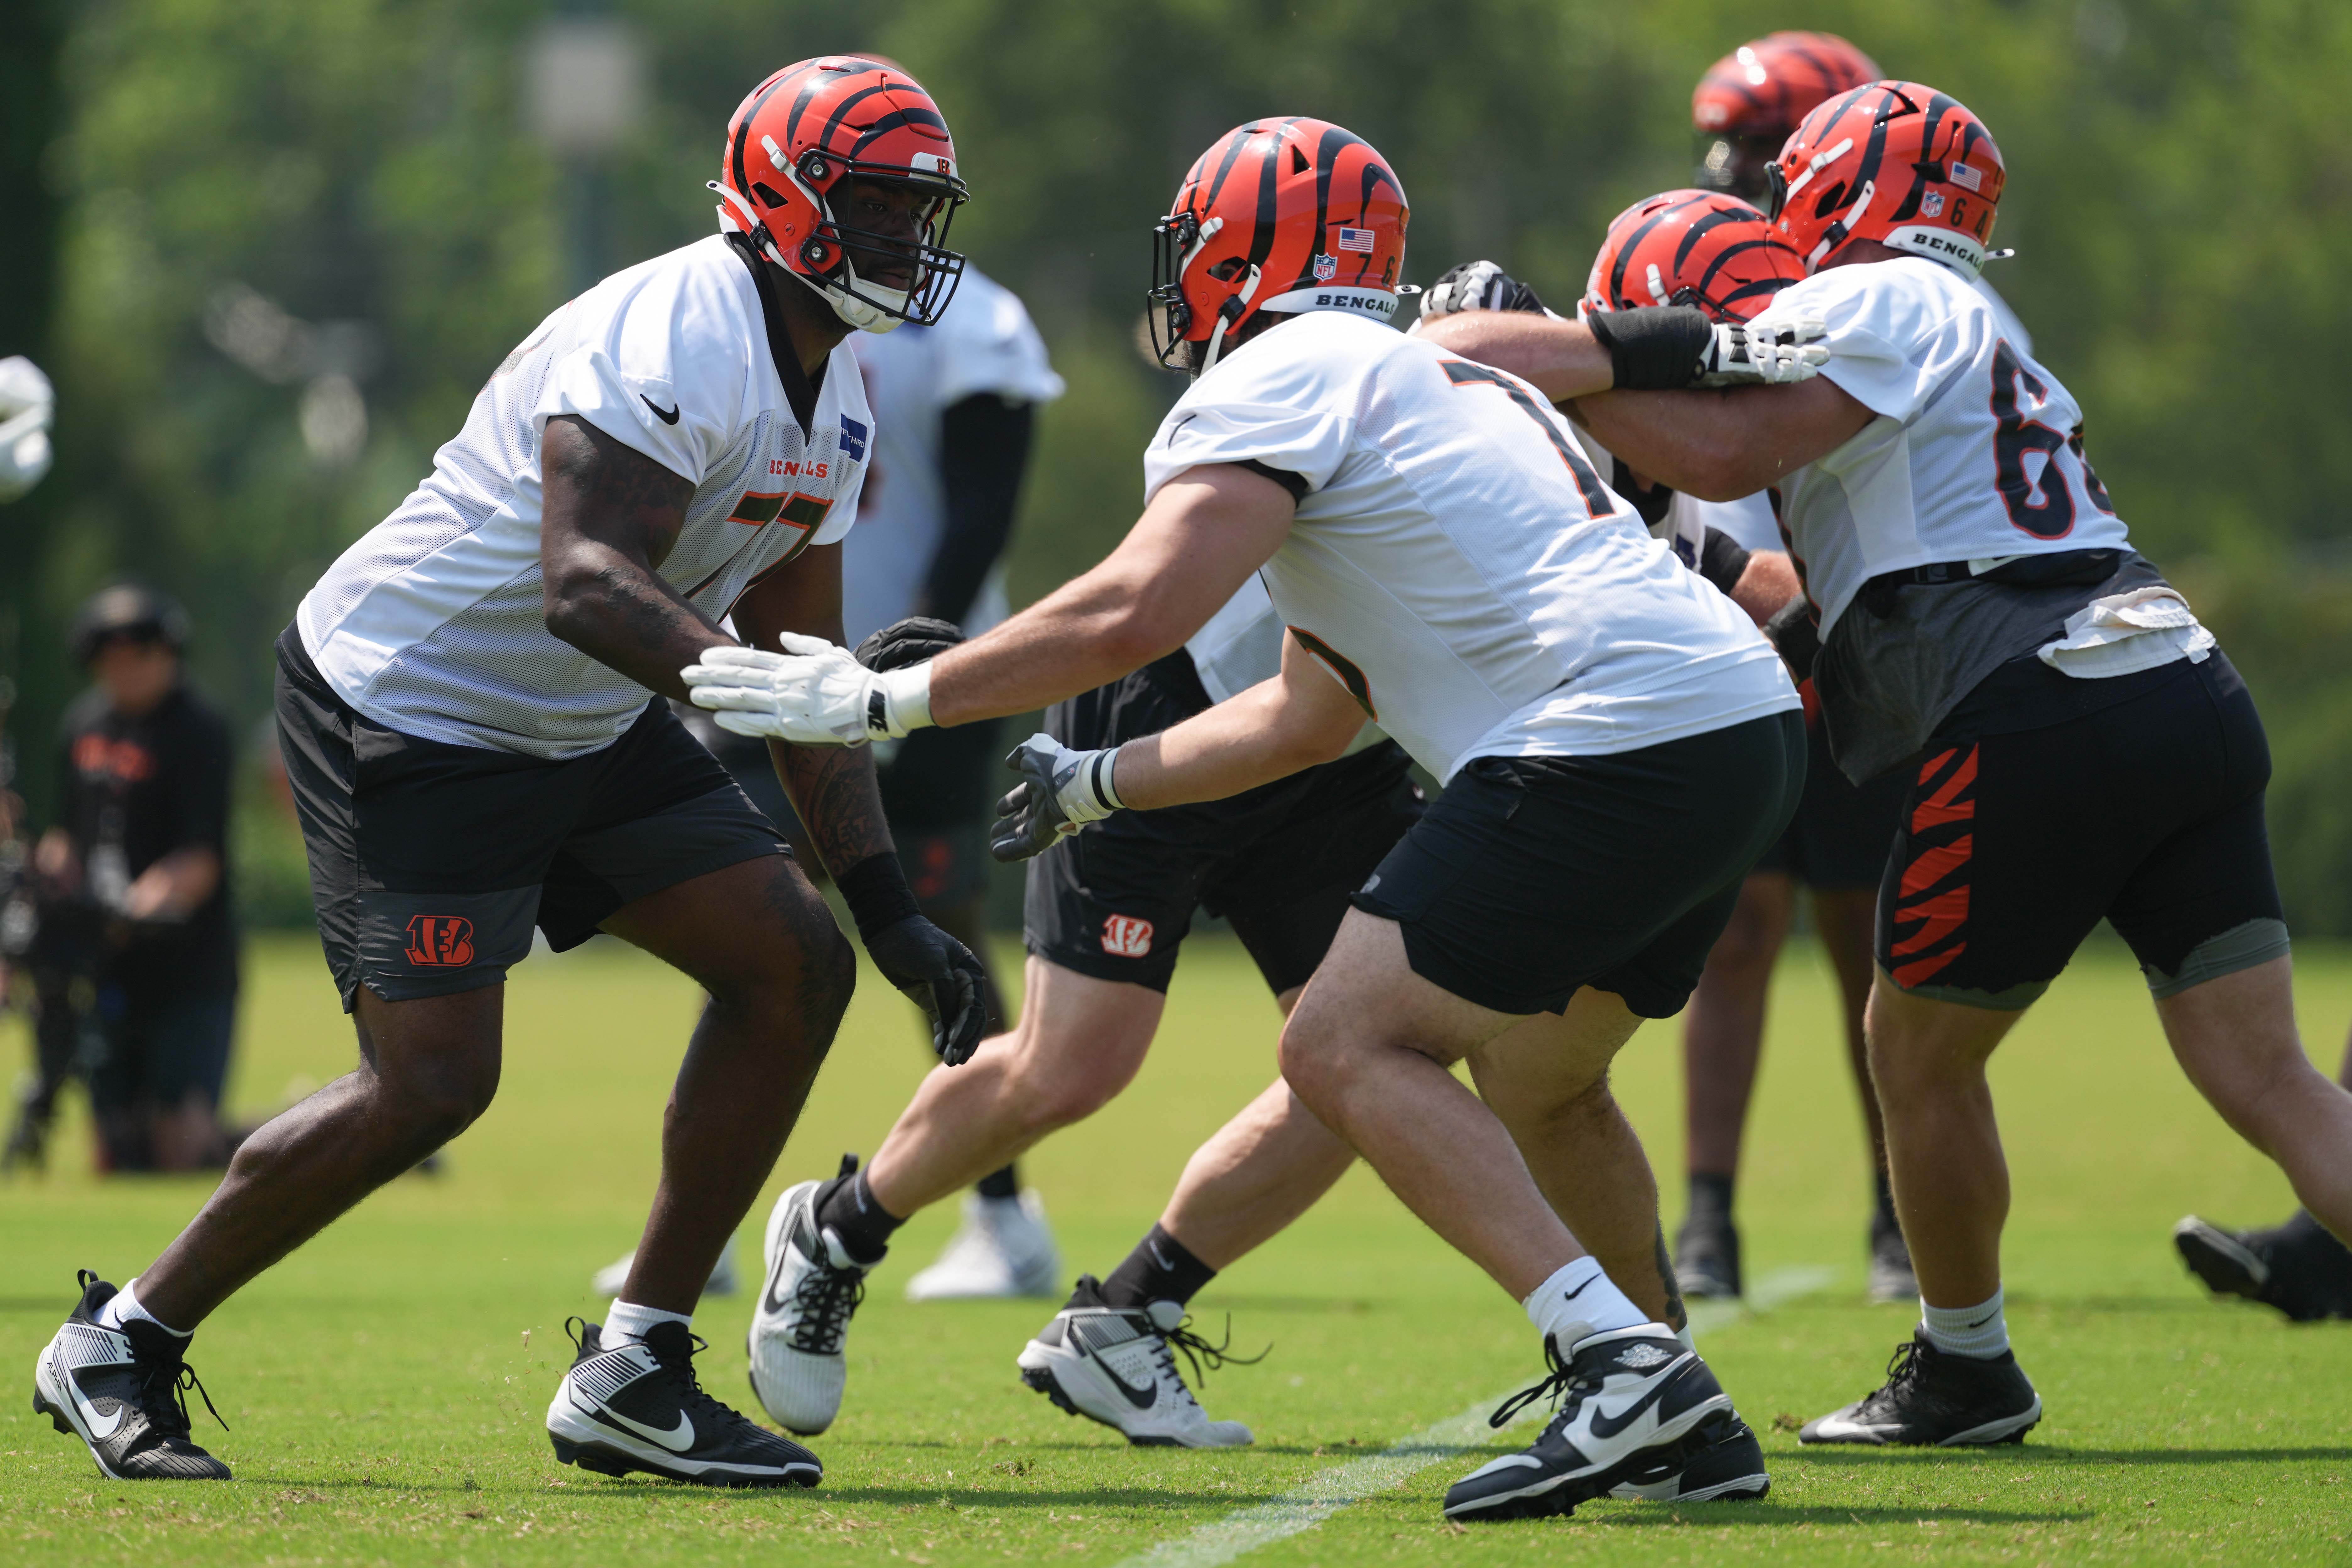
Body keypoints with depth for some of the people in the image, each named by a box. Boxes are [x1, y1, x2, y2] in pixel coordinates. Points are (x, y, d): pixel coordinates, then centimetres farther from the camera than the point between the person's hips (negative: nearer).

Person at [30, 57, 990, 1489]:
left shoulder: (835, 397, 7)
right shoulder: (673, 341, -24)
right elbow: (587, 589, -35)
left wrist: (892, 909, 4)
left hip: (584, 729, 10)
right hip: (409, 714, -10)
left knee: (797, 967, -1)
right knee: (434, 1083, -15)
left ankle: (635, 1374, 4)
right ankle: (125, 1342, 5)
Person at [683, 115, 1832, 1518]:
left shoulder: (1283, 380, -1)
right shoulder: (1447, 381, 28)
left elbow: (1131, 616, -12)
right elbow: (1316, 710, 34)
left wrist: (879, 702, -4)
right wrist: (1097, 785, 40)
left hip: (1612, 742, -9)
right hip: (1750, 724, 9)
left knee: (1350, 1048, -4)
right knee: (1535, 1075, 25)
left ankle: (1622, 1361, -14)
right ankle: (1680, 1416, 29)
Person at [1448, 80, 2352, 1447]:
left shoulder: (1882, 302, 3)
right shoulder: (1983, 347, 30)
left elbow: (1727, 451, -11)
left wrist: (1545, 361, -2)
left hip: (2043, 718, -8)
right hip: (2186, 684, 8)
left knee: (1923, 1056, 12)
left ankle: (1967, 1371, 26)